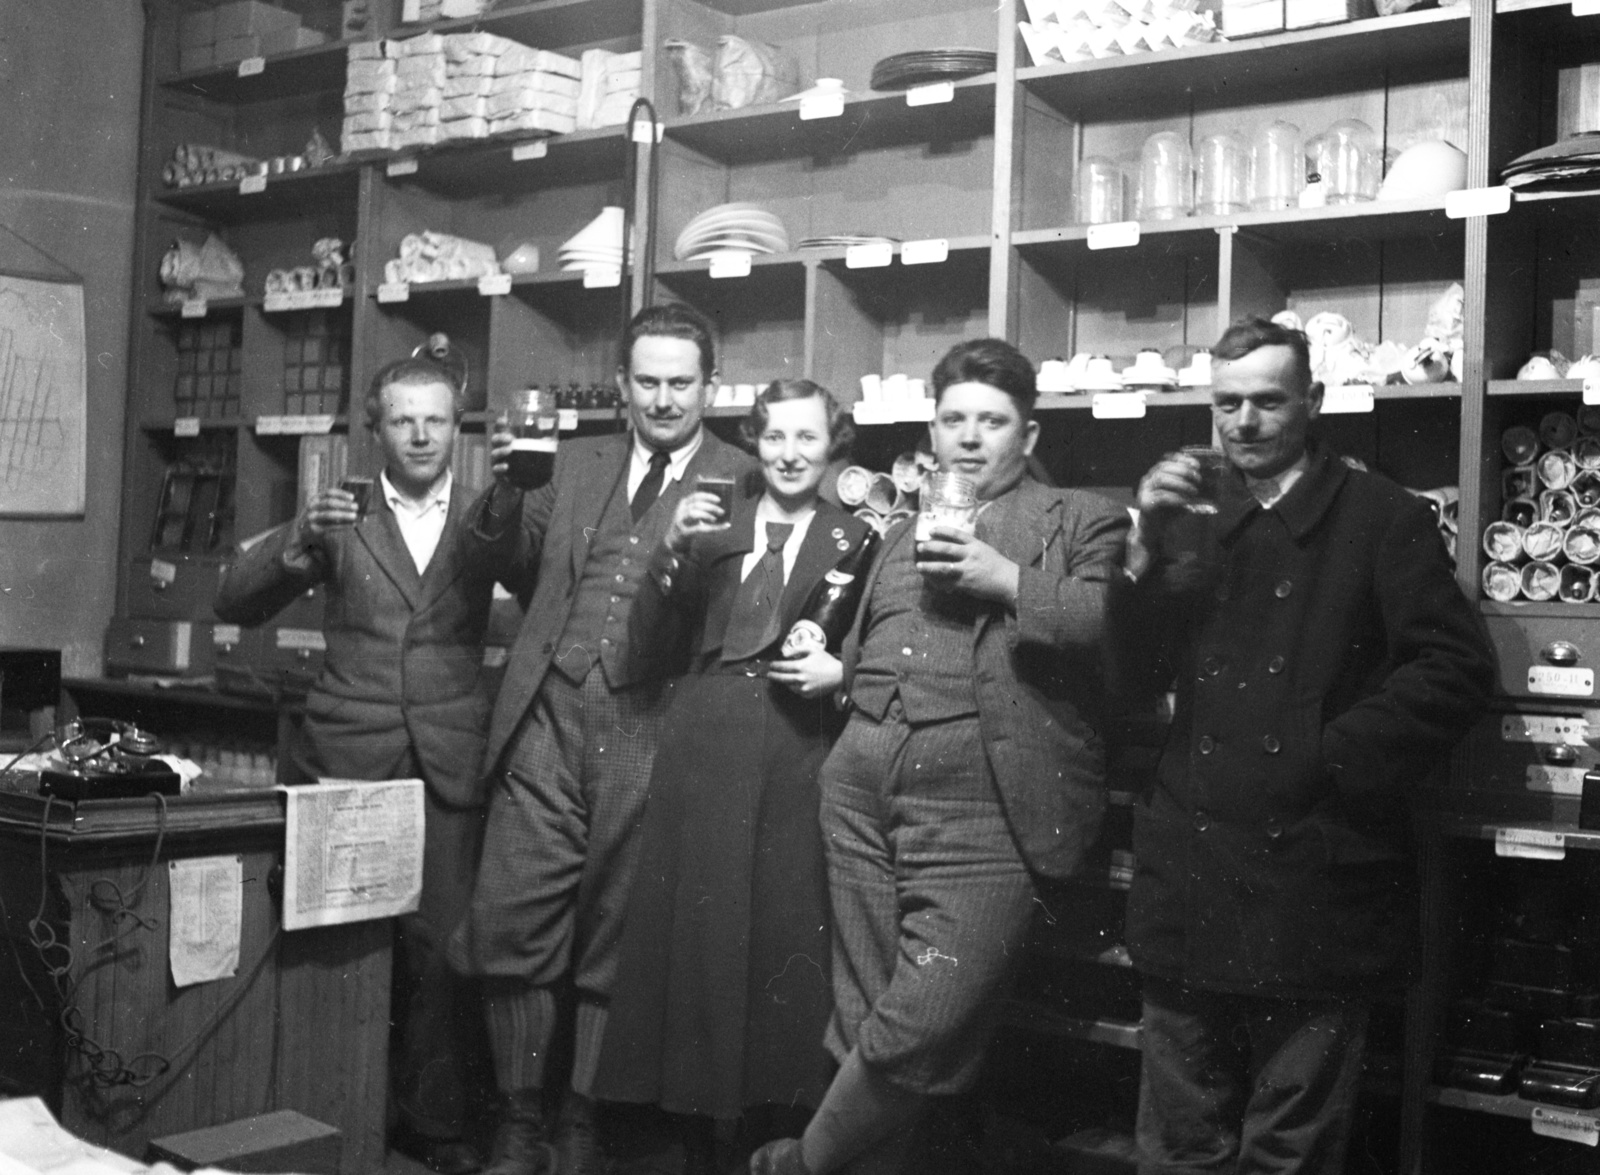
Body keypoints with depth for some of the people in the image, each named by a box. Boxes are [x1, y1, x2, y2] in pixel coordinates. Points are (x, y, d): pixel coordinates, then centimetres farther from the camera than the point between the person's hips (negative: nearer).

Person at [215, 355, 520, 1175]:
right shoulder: (338, 520, 8)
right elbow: (235, 605, 1)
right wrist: (300, 540, -15)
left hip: (449, 763, 0)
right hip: (348, 758, 0)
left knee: (441, 944, -4)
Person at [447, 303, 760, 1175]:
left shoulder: (743, 482, 3)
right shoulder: (576, 463, 17)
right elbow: (511, 551, 12)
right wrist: (504, 487, -7)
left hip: (649, 732, -3)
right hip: (549, 720, 3)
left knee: (614, 942, 7)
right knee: (510, 929, 1)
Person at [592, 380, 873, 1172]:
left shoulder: (854, 536, 6)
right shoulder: (716, 524, 10)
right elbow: (648, 633, 4)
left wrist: (841, 671, -10)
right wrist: (673, 548, -9)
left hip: (799, 751, -2)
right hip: (705, 746, 2)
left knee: (788, 930, 0)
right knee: (693, 926, 4)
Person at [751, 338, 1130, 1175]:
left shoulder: (1081, 523, 7)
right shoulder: (903, 534, 25)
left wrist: (1009, 581, -15)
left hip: (978, 814, -6)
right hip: (860, 801, 6)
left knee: (922, 1029, -12)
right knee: (864, 1026, 9)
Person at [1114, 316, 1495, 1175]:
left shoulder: (1382, 518, 2)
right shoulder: (1191, 523, 15)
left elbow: (1454, 669, -6)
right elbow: (1136, 671, 8)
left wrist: (1336, 758, -14)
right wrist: (1146, 548, -7)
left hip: (1312, 877, -4)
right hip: (1191, 878, 4)